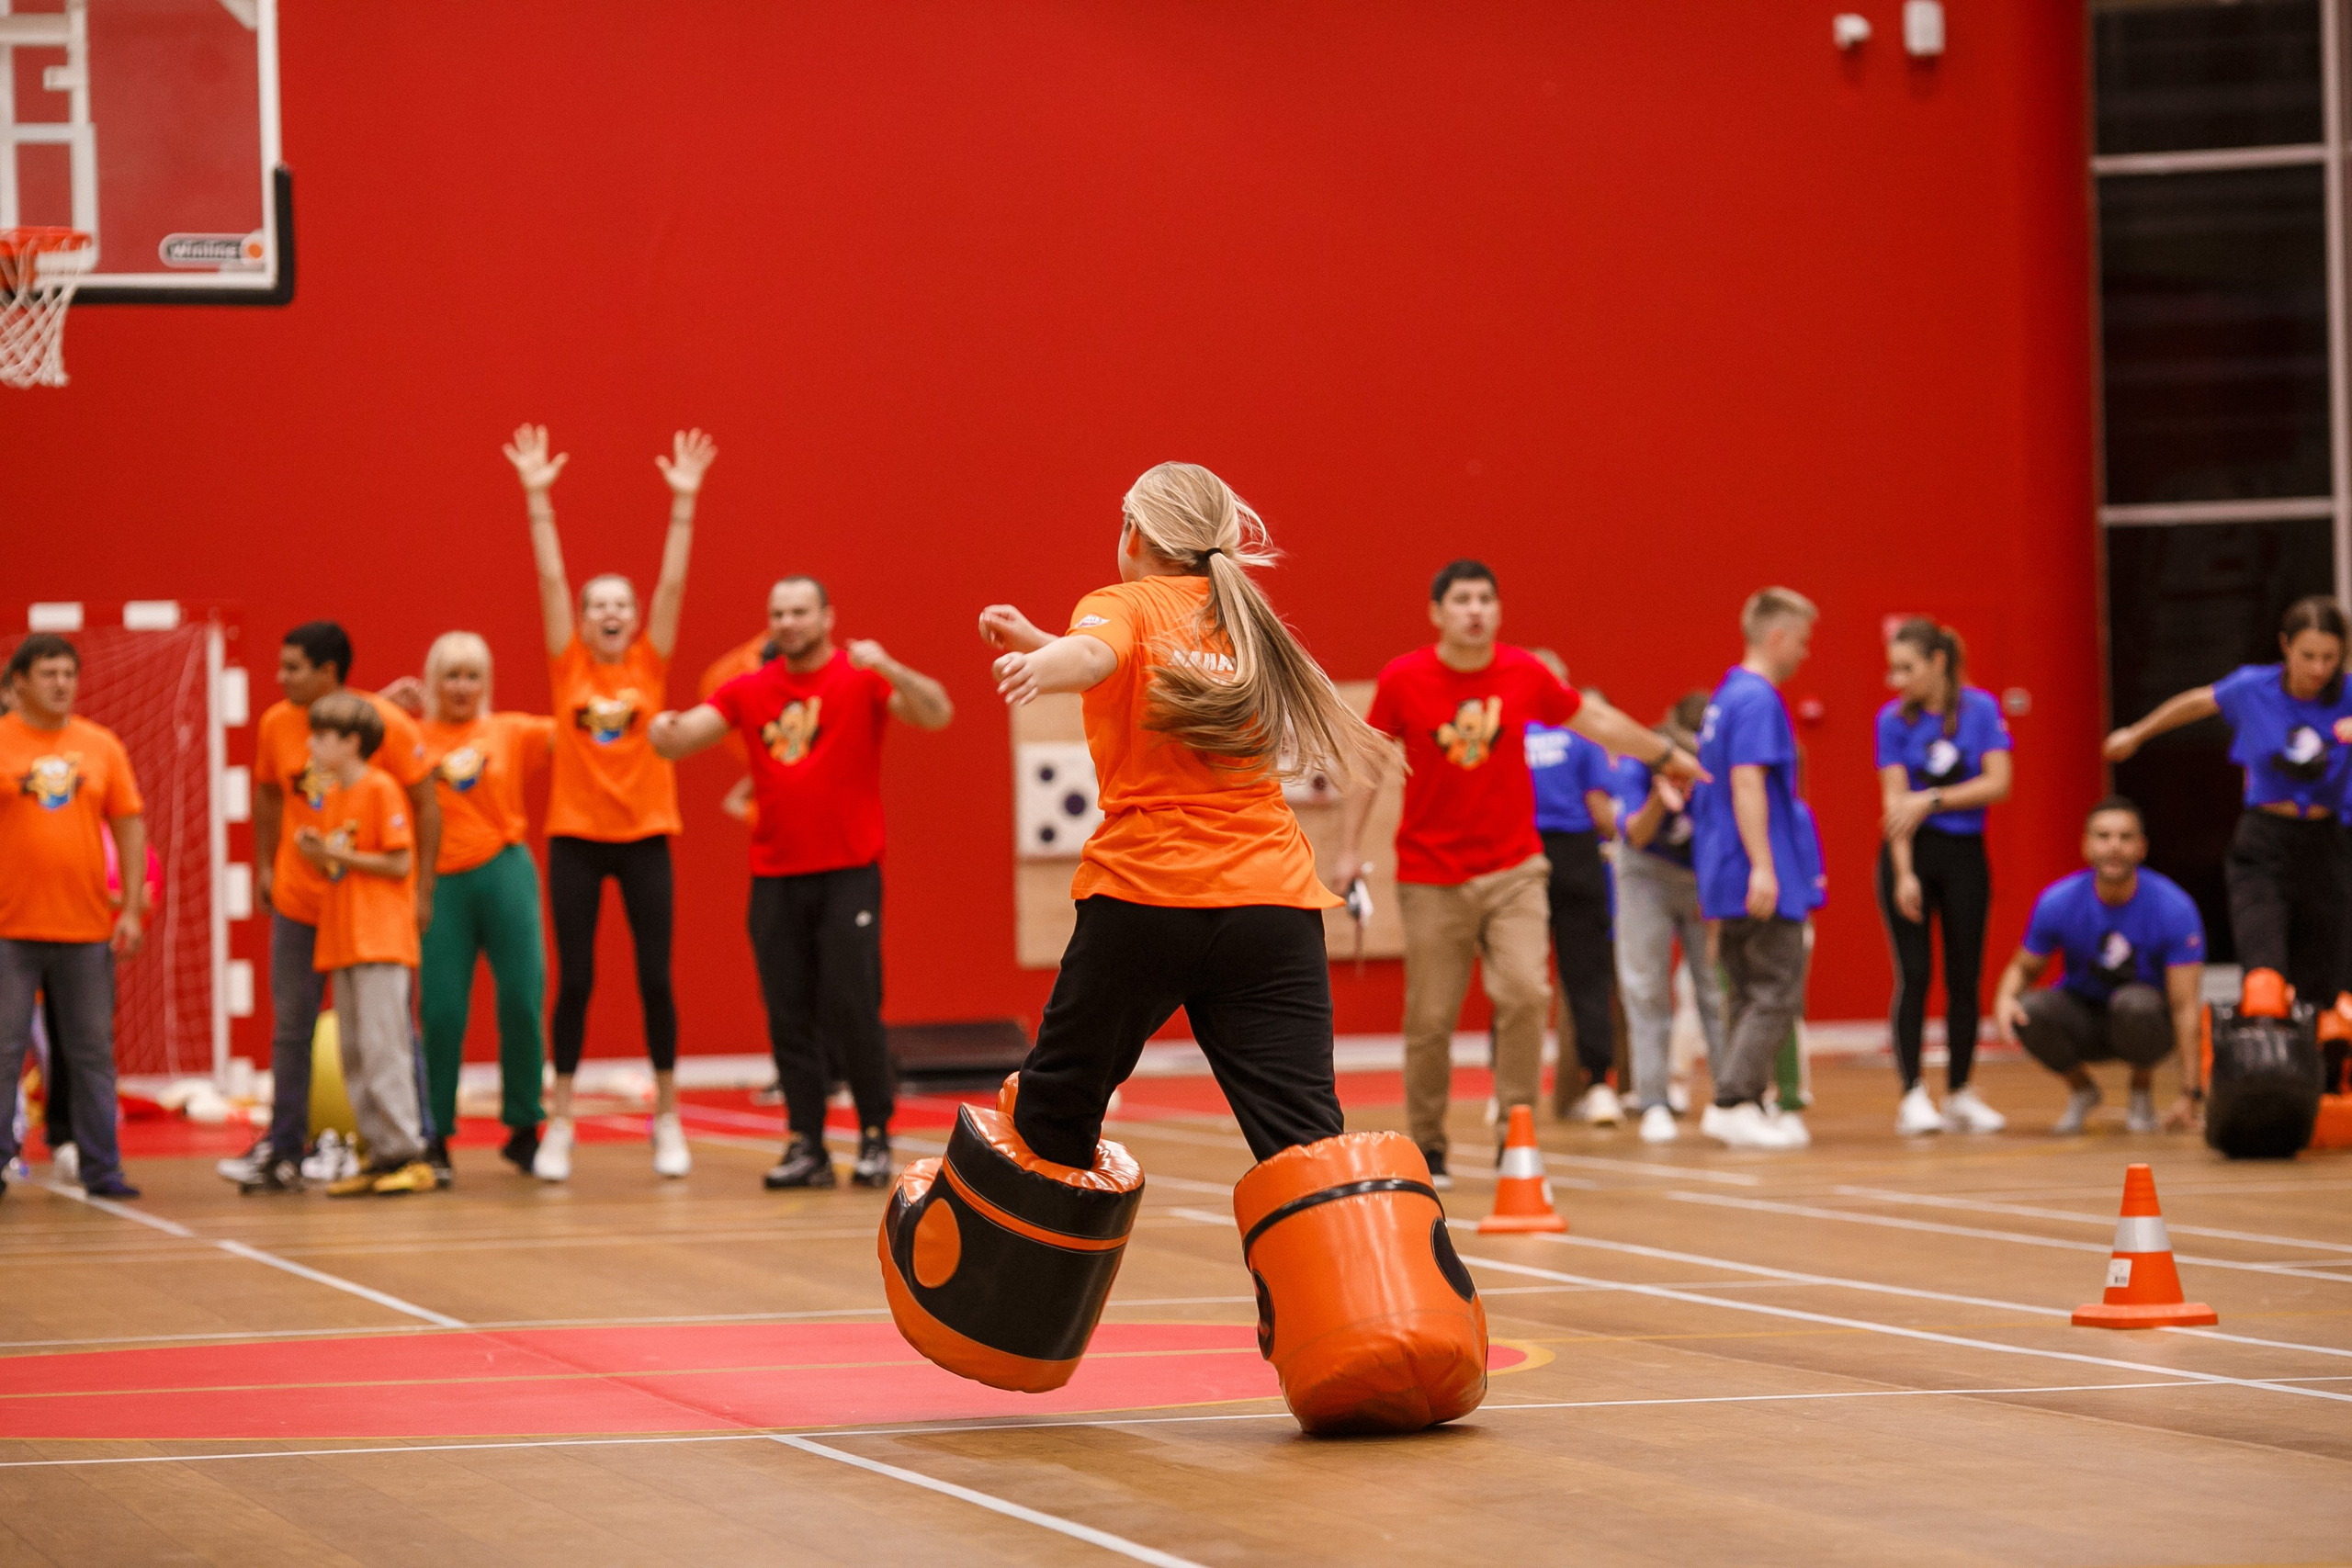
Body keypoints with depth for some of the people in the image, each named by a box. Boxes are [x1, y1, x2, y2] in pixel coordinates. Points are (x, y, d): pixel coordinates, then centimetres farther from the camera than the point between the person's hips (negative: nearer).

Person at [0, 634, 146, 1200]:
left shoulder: (101, 745, 7)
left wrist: (132, 908, 2)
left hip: (87, 929, 2)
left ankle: (102, 1168, 9)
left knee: (92, 1052, 5)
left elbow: (130, 825, 9)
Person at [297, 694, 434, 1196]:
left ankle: (409, 1154, -10)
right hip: (341, 942, 9)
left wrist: (344, 856, -13)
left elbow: (400, 864, -12)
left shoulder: (380, 790, -8)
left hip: (380, 941, -9)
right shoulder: (331, 795, 16)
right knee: (352, 1054, 6)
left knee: (383, 1047, -12)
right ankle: (381, 1158, 9)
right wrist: (317, 853, 1)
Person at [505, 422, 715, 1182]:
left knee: (655, 977, 3)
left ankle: (668, 1118, 13)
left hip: (644, 837, 1)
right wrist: (537, 498, -9)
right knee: (575, 978, 1)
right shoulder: (568, 669, 1)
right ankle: (558, 1124, 8)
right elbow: (551, 579, -4)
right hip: (575, 837, -1)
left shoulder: (650, 666, 2)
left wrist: (684, 502, -9)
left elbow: (672, 583, -3)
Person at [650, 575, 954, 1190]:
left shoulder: (861, 678, -1)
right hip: (775, 878, 4)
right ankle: (806, 1146, 6)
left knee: (851, 1010, -7)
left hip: (848, 874, -3)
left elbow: (937, 714, -13)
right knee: (789, 1017, 2)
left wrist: (888, 668, -30)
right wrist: (665, 730, -21)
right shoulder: (748, 691, 9)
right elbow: (681, 739, 4)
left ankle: (875, 1138, 5)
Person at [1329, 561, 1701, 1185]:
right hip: (1431, 876, -1)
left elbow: (1595, 719, 15)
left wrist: (1665, 755, 26)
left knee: (1525, 992, -16)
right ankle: (1427, 1148, 18)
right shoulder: (1402, 679, -7)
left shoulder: (1524, 674, -2)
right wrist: (1350, 848, -2)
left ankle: (1514, 1135, -4)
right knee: (1430, 1018, 0)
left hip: (1513, 870, 1)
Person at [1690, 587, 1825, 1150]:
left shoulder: (1727, 696, 16)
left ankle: (1744, 1108, 14)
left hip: (1731, 879, 10)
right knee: (1777, 995, -7)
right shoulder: (1758, 701, -14)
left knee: (1748, 994, 13)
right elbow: (1747, 784, -21)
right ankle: (1732, 1103, -11)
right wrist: (1762, 866, -25)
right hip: (1765, 884, -10)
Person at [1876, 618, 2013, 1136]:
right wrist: (1904, 875, -16)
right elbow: (1894, 800, -8)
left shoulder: (1981, 709, -3)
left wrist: (1931, 800, -16)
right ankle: (1913, 1097, -7)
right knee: (1913, 972, -8)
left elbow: (1999, 784, -10)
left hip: (1965, 856, 1)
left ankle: (1959, 1093, 15)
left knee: (1965, 976, 4)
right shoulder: (1894, 719, -3)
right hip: (1910, 853, -1)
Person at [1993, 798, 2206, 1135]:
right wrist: (2005, 997, -25)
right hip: (2084, 1015, 2)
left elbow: (2185, 1006, -22)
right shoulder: (2057, 902, -15)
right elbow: (2024, 967, 1)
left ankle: (2143, 1089, -5)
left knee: (2134, 1002, -38)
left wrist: (2190, 1095, -27)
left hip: (2146, 1024, -2)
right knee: (2029, 1010, -30)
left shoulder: (2174, 908, -21)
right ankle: (2081, 1090, 1)